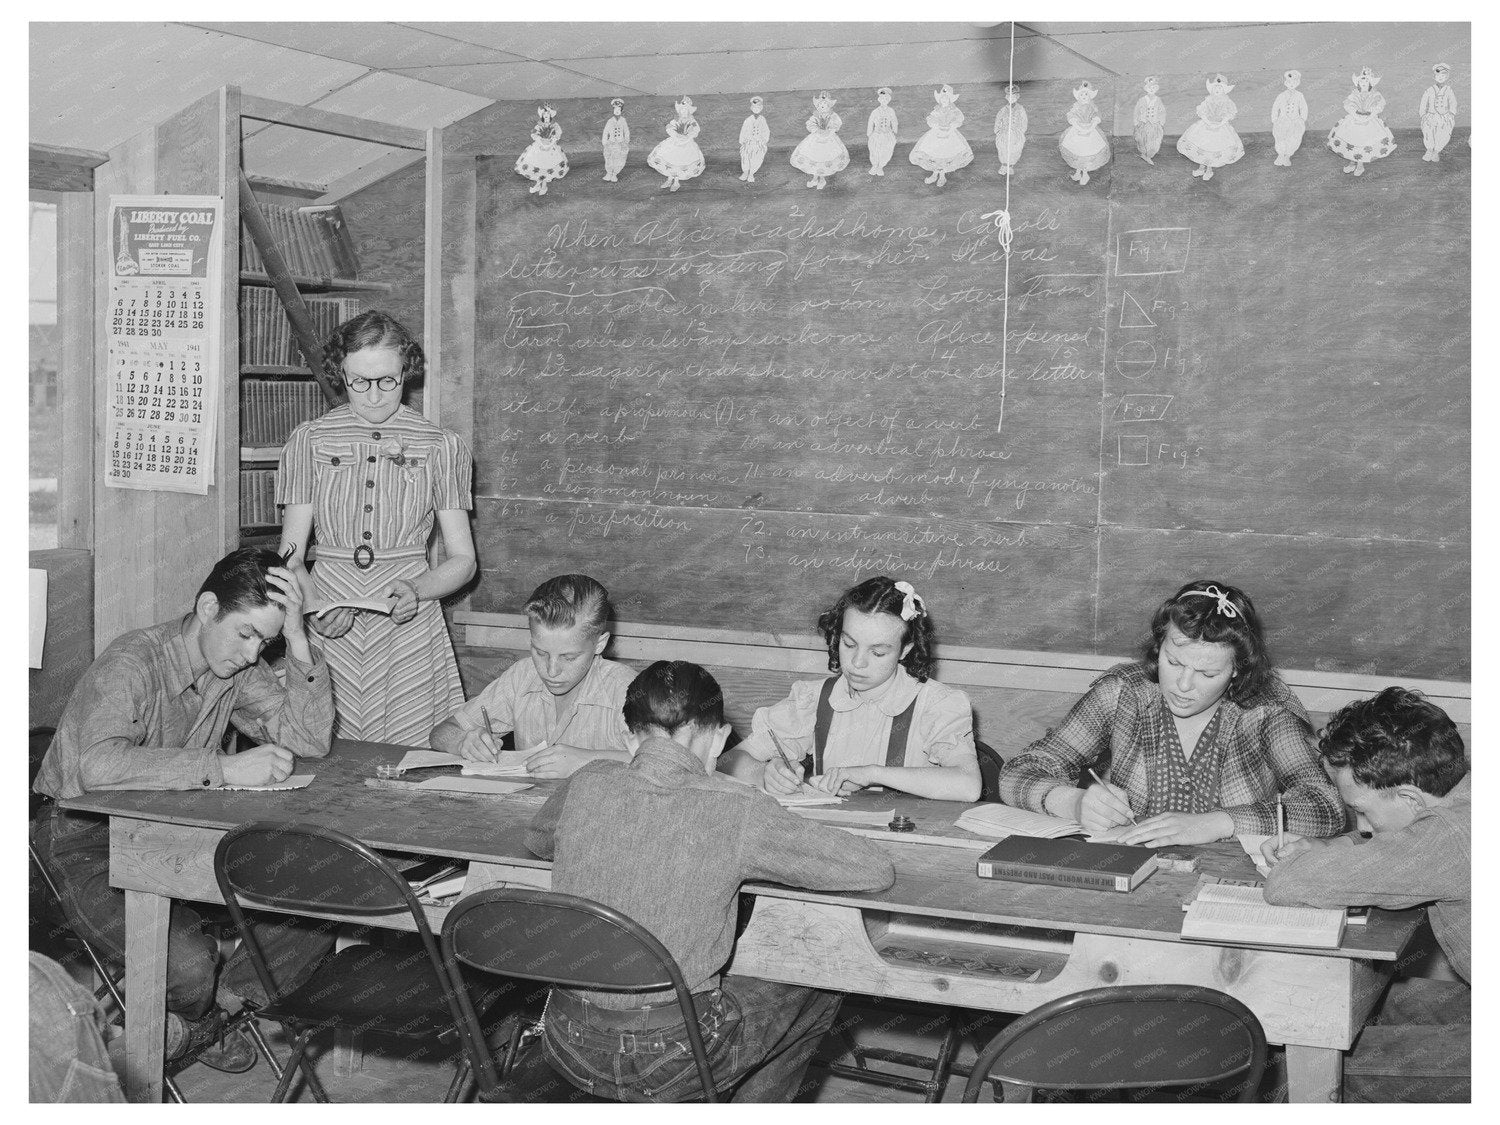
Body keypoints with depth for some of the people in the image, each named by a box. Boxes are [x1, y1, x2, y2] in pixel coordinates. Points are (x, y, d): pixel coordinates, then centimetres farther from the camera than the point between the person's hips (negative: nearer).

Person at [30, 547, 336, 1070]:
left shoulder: (237, 666, 0)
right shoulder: (132, 663, -23)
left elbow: (308, 740, -5)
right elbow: (98, 765, -40)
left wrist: (298, 643, -17)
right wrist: (224, 767, -43)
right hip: (88, 844, -7)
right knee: (186, 961, -29)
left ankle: (219, 1003, 9)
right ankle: (202, 1021, 7)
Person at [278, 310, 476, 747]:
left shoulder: (441, 446, 3)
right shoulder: (309, 441, 5)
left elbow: (462, 559, 3)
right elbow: (290, 554, 4)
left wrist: (416, 590, -16)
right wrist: (313, 602, -16)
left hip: (409, 625, -1)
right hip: (328, 624, 1)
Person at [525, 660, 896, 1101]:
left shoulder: (587, 786, -5)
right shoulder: (737, 812, -17)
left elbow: (536, 840, 19)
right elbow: (876, 870, -10)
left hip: (568, 1049, 5)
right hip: (666, 1068, -4)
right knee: (818, 991, 22)